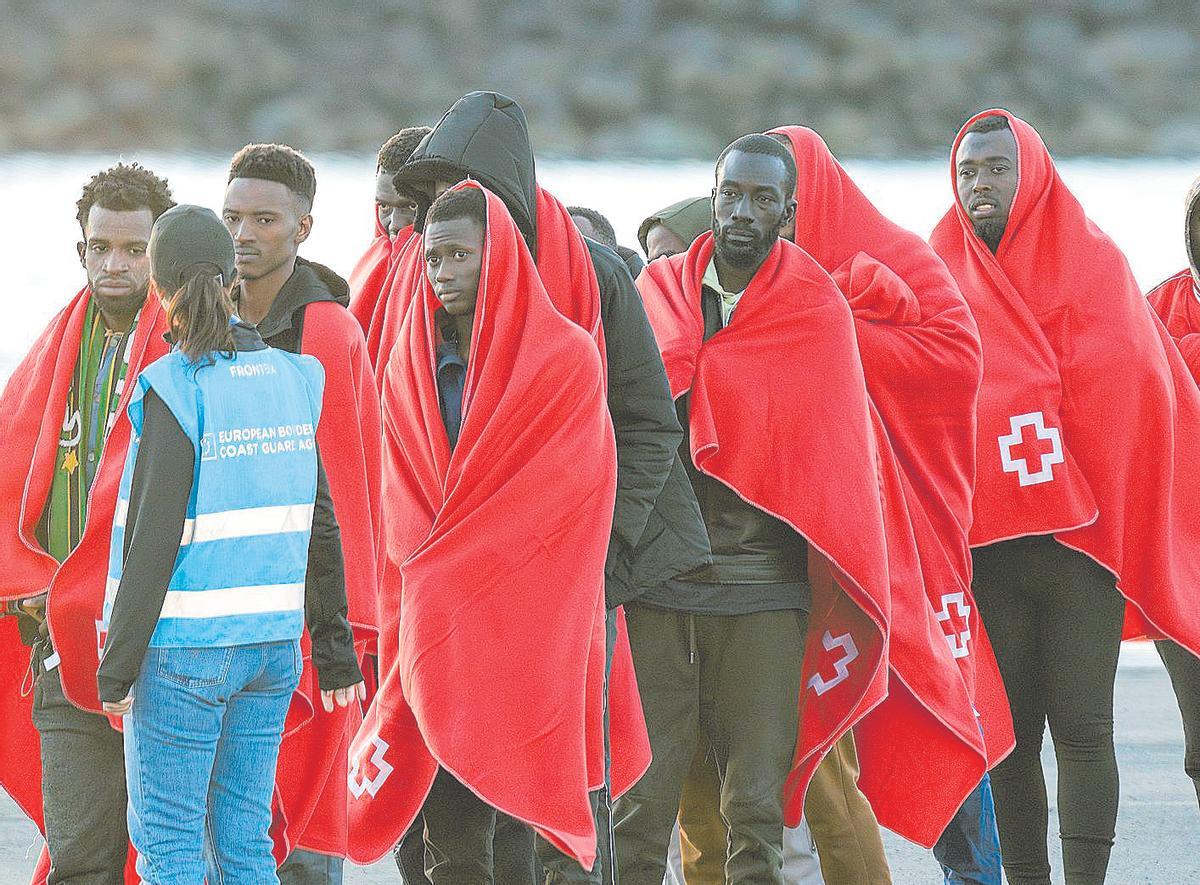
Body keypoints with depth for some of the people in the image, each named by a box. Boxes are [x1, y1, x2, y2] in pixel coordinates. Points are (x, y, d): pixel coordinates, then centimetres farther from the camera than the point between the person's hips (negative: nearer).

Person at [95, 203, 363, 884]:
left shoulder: (175, 390, -14)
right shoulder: (291, 379, 5)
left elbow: (153, 540, -15)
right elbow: (320, 526, 10)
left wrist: (117, 666, -10)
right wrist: (335, 649, 17)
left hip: (186, 648, -6)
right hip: (273, 642, 6)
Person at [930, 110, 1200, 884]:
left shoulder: (1093, 263, 4)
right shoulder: (944, 275, 10)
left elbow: (1134, 395, 0)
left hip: (1081, 534, -2)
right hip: (985, 542, 2)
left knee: (1082, 727, -7)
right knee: (1009, 731, 3)